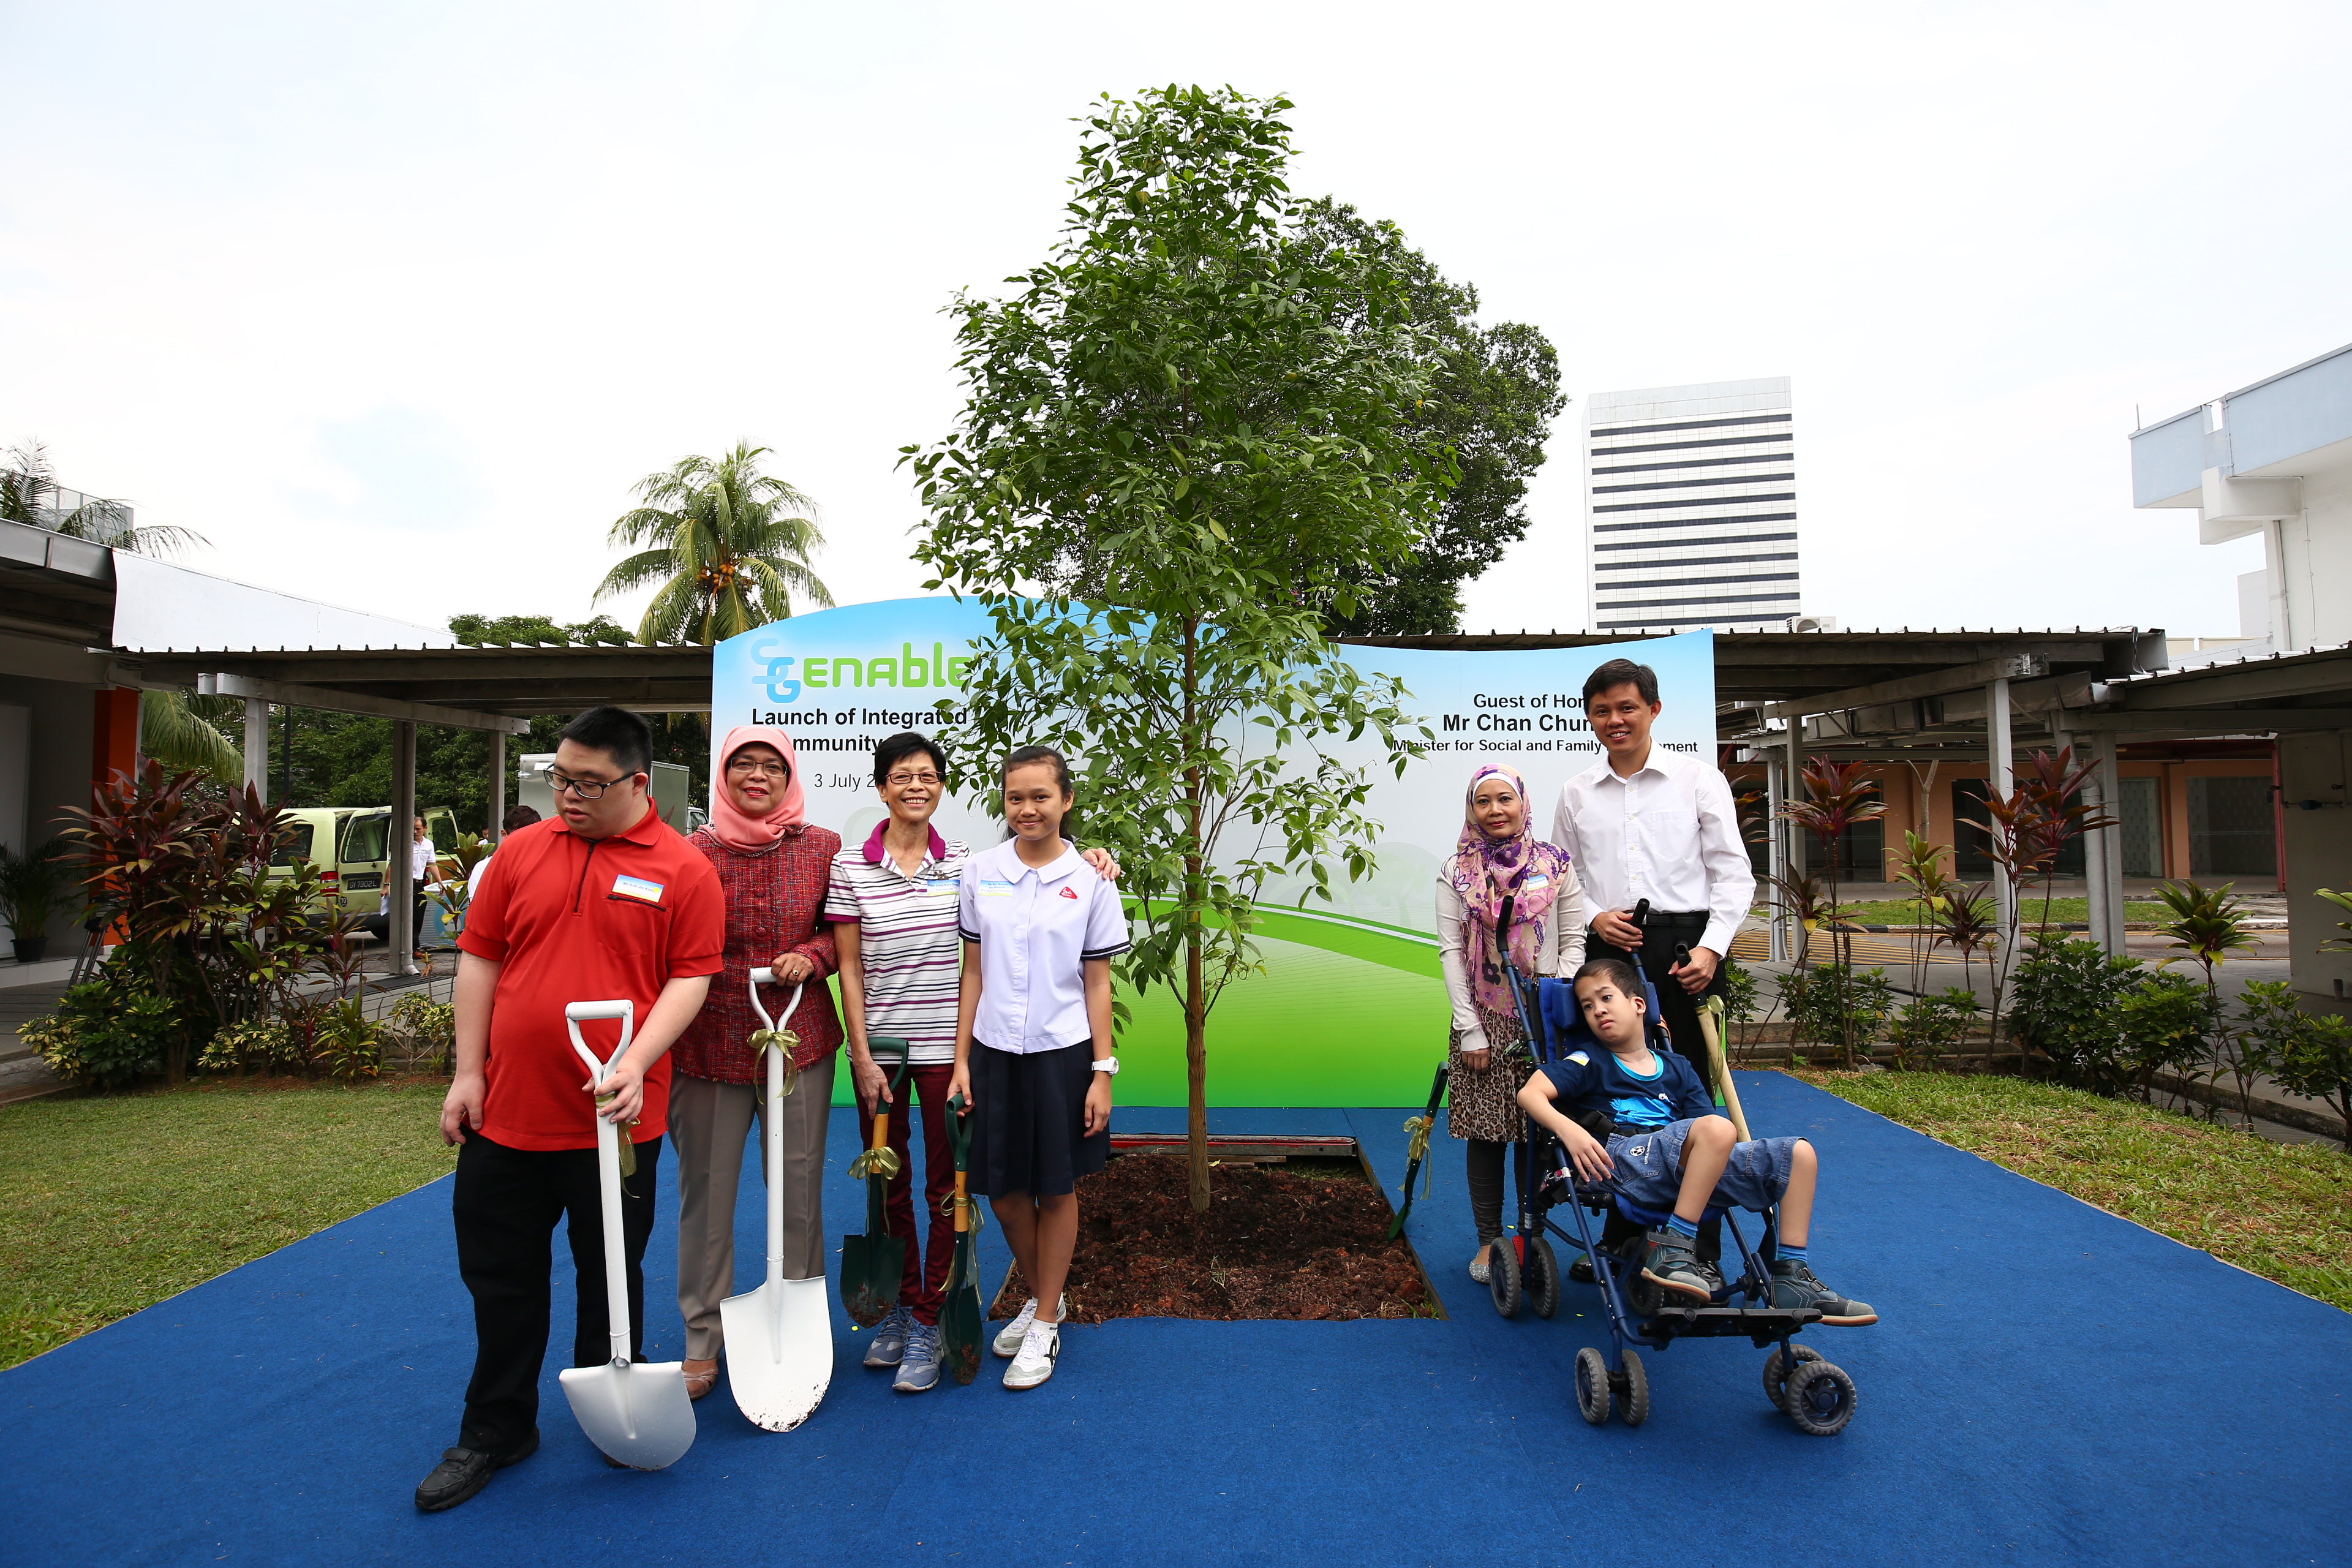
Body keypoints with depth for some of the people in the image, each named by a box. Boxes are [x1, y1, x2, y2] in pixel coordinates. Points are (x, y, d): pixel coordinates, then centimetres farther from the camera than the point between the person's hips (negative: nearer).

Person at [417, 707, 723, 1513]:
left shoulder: (684, 869, -6)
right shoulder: (521, 852, 4)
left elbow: (690, 977, -8)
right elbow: (479, 960, 7)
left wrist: (636, 1062, -20)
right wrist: (467, 1074, 3)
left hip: (613, 1119, -3)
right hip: (505, 1111, 3)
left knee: (611, 1278, 13)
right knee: (500, 1276, 15)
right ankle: (496, 1431, 34)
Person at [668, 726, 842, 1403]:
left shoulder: (823, 849, 1)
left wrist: (812, 956, -12)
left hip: (801, 1041, 0)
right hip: (709, 1045, 0)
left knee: (800, 1186, 8)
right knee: (706, 1192, 9)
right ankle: (703, 1340, 27)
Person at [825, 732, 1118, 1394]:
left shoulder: (963, 862, -1)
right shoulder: (851, 867, -4)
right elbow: (850, 969, -3)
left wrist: (1087, 859, -9)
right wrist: (863, 1056, -5)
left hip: (945, 1043, 0)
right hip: (878, 1042, 0)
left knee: (946, 1185, 5)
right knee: (888, 1182, 14)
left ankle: (928, 1321, 22)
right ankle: (900, 1303, 35)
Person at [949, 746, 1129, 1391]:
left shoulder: (1090, 882, -5)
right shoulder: (981, 872, 0)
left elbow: (1097, 985, -1)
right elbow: (973, 973, 5)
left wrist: (1102, 1073, -3)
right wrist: (961, 1060, 3)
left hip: (1062, 1054, -2)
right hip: (994, 1053, 2)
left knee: (1056, 1190, 10)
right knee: (1003, 1192, 11)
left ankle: (1047, 1324, 29)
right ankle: (1040, 1298, 37)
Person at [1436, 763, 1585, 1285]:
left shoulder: (1556, 864, 3)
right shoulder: (1455, 872, 2)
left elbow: (1573, 942, 2)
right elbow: (1450, 952, -1)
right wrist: (1470, 1030, -7)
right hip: (1484, 1017, 0)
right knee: (1485, 1133, 5)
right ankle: (1489, 1241, 18)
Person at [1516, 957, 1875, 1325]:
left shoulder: (1678, 1070, 24)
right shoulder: (1588, 1064, 10)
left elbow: (1713, 1138, 17)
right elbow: (1530, 1094, -6)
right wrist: (1570, 1130, -24)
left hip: (1690, 1168, 6)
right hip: (1620, 1159, -6)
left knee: (1800, 1154, 2)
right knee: (1715, 1127, -32)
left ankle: (1791, 1277, -1)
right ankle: (1672, 1251, -27)